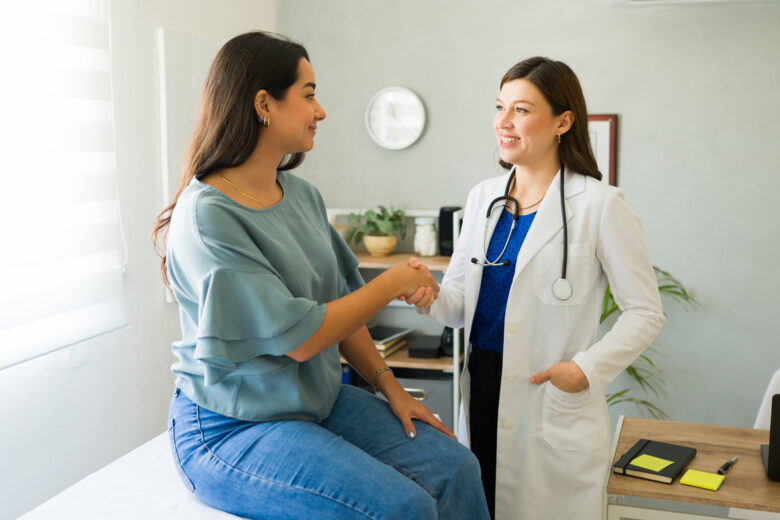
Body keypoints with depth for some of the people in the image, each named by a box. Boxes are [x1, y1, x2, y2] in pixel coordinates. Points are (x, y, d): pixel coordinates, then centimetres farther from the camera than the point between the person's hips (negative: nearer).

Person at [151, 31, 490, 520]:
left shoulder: (302, 194, 5)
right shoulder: (207, 215, -20)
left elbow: (339, 302, 11)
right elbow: (299, 337, -22)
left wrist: (390, 386, 4)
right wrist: (395, 282, -12)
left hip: (319, 398, 7)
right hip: (232, 426, -7)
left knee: (456, 468, -6)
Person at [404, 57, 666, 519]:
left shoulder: (599, 205, -10)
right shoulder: (483, 197, 7)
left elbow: (646, 313, -6)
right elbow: (462, 300, 10)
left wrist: (588, 367, -17)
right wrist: (431, 298, -11)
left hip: (555, 402, -5)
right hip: (483, 391, 5)